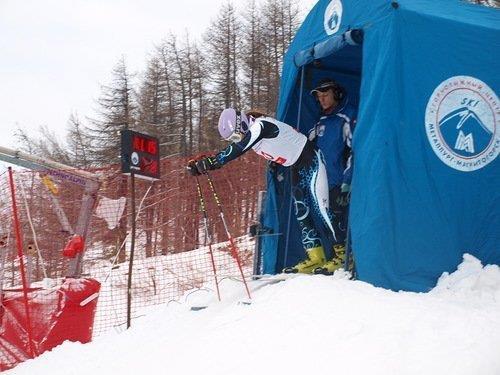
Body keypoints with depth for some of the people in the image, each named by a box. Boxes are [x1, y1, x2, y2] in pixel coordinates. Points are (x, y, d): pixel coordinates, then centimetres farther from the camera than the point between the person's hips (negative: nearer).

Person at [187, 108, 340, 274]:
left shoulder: (261, 126, -28)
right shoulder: (247, 133, 0)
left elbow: (237, 149, -39)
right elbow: (231, 152, 2)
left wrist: (210, 162, -45)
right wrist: (200, 164, -10)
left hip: (312, 160, -9)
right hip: (297, 167, 10)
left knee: (320, 208, -11)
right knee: (301, 213, 4)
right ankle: (316, 257, 6)